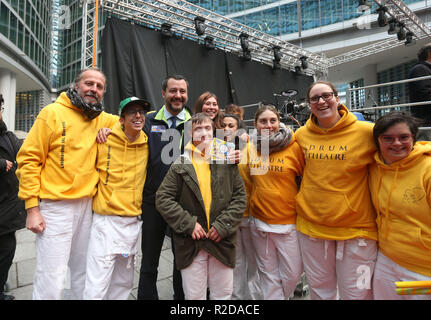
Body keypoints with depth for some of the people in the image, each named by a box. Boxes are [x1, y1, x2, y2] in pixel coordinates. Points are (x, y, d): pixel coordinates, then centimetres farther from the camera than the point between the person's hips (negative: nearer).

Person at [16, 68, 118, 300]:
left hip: (88, 204, 5)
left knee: (84, 274, 18)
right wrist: (32, 207, -10)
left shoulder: (102, 119, 7)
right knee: (51, 281, -1)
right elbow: (29, 159, -6)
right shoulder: (52, 113, -5)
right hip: (55, 206, -4)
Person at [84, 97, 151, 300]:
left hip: (133, 222, 4)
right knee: (97, 287, -1)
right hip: (106, 220, -4)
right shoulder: (104, 140, -7)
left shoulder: (147, 144, 2)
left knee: (123, 283, 19)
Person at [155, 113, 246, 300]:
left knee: (223, 294, 16)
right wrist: (188, 224, -11)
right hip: (191, 244, -1)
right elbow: (163, 199, -3)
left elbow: (239, 196, 2)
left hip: (222, 241, 1)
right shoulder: (181, 165, -1)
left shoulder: (227, 162, 2)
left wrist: (223, 225, -8)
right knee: (194, 295, 11)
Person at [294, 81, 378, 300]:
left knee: (356, 293, 12)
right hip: (311, 225, 3)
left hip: (356, 228, -2)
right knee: (319, 290, 19)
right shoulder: (301, 135, 3)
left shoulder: (366, 132, -8)